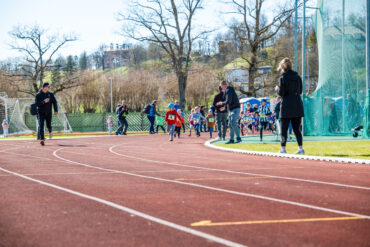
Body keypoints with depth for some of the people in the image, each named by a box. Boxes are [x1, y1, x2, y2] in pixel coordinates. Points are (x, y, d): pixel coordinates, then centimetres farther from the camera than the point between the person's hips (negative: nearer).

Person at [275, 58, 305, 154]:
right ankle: (300, 148, 5)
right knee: (297, 128, 10)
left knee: (284, 128, 3)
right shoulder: (297, 77, 8)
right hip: (297, 105, 5)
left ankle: (283, 148, 3)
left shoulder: (282, 78, -8)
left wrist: (277, 88, 9)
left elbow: (281, 93, -11)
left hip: (287, 106, -5)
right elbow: (300, 91, 13)